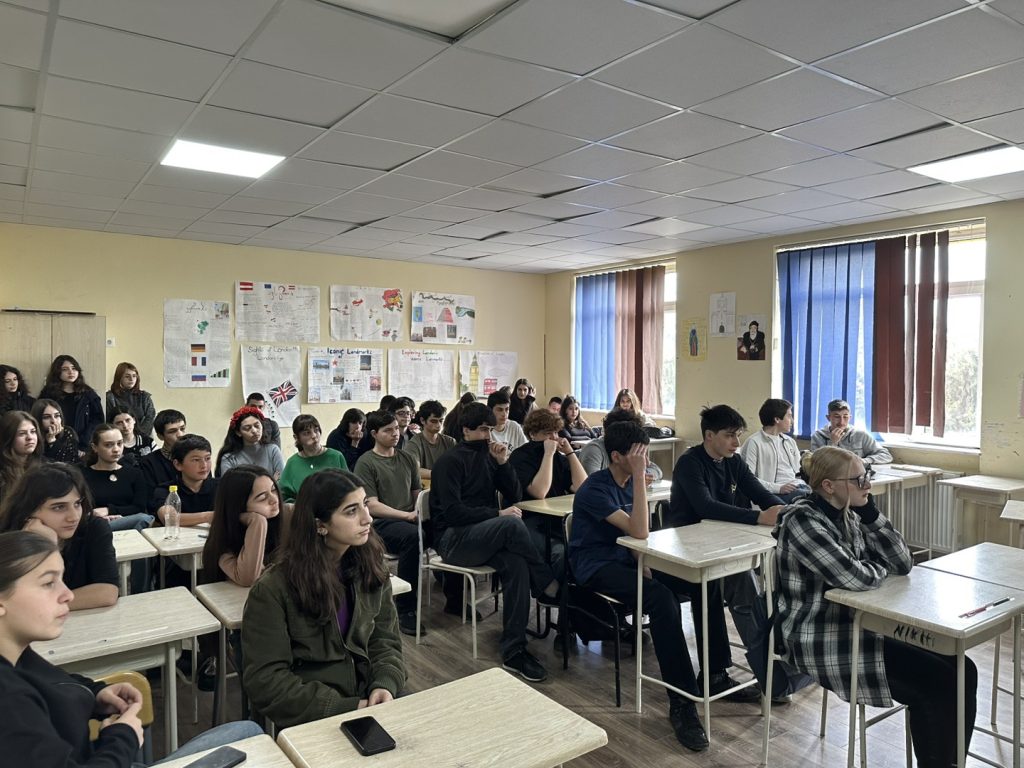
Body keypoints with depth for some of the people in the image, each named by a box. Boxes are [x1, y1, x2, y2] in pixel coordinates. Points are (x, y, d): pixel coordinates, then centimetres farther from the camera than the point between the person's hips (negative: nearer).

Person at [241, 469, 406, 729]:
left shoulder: (370, 568, 3)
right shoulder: (273, 589, -11)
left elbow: (385, 641, 9)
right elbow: (264, 680, -12)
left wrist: (385, 685, -12)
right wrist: (345, 708, -18)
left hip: (369, 701, 5)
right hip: (312, 718, -5)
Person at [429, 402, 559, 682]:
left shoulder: (487, 458, 13)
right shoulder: (450, 461, -6)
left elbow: (515, 496, 11)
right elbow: (452, 512, -16)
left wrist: (503, 463, -3)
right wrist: (498, 514, -20)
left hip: (481, 536, 6)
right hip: (452, 539, -6)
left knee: (516, 563, -28)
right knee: (513, 524, -32)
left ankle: (513, 650, -26)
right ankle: (550, 587, -18)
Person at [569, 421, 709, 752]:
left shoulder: (629, 483, 6)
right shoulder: (596, 489, -19)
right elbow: (640, 532, -27)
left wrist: (647, 568, -2)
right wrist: (639, 477, -27)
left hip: (624, 560, 8)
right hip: (597, 568, -7)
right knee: (661, 598, -32)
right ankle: (682, 703, -26)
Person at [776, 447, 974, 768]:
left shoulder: (850, 514, 7)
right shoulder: (802, 520, -19)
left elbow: (902, 563, 3)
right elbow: (856, 577, -28)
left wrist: (870, 512, -7)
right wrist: (881, 568, -5)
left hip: (858, 624, 8)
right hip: (820, 641, -8)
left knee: (961, 670, -4)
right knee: (939, 682, -15)